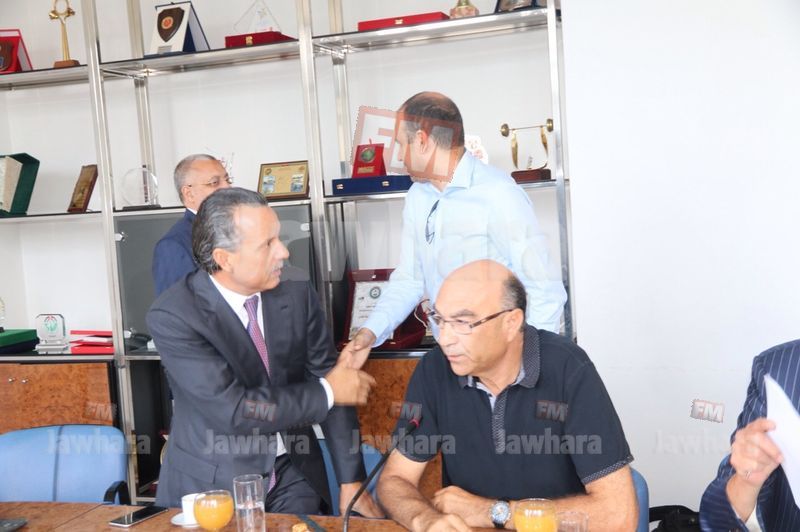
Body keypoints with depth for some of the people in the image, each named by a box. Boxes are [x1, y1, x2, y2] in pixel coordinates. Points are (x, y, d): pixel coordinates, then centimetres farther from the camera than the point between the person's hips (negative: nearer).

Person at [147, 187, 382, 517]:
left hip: (292, 474, 3)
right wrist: (327, 391, -15)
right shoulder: (172, 316, -19)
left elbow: (328, 377, -2)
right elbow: (233, 410, -25)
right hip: (214, 483, -2)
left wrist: (351, 482, -5)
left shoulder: (297, 291, -7)